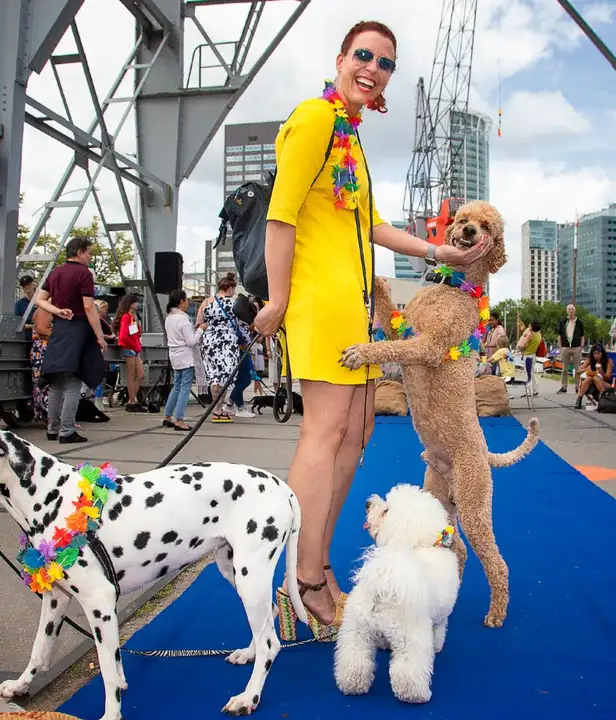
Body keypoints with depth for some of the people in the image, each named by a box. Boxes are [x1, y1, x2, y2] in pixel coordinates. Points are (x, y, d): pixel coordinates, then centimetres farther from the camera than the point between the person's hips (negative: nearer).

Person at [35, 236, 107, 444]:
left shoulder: (54, 273, 15)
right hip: (77, 329, -7)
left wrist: (58, 310, 0)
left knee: (56, 382, 13)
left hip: (58, 328, 7)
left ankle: (52, 429, 19)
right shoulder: (83, 273, -9)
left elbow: (39, 300, 13)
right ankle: (67, 431, -5)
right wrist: (100, 336, -12)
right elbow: (89, 307, -15)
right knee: (72, 383, -5)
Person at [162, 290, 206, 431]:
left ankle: (167, 417, 20)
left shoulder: (168, 318, 10)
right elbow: (191, 341, -16)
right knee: (185, 388, -5)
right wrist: (200, 330, -4)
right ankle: (179, 421, -6)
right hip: (185, 357, -9)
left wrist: (195, 329, 12)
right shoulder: (183, 318, -16)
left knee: (177, 386, 17)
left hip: (174, 356, 9)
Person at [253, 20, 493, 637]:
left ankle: (316, 566, 20)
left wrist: (441, 253, 18)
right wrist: (279, 299, -16)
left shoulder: (350, 133, 24)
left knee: (356, 430, 10)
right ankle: (305, 586, -2)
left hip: (353, 299, 10)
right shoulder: (316, 117, -5)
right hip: (319, 293, -10)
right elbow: (281, 215, -13)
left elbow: (371, 224, 23)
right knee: (325, 428, -11)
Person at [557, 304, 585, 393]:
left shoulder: (579, 322, 6)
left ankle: (578, 387, 9)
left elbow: (582, 337, 7)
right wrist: (560, 347, 2)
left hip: (576, 348, -1)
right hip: (565, 348, 1)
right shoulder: (562, 322, 8)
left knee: (577, 369, 4)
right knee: (564, 369, 6)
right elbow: (560, 336, 10)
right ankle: (563, 387, 11)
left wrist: (581, 347, -3)